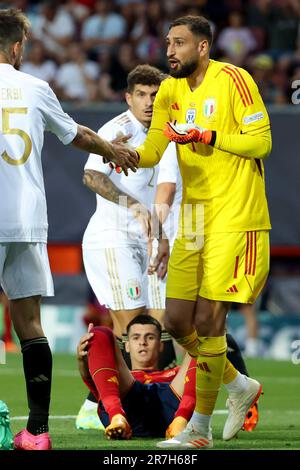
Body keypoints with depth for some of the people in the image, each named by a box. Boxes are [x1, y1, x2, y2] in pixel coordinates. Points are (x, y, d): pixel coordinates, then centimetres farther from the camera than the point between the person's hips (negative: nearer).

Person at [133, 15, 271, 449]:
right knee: (178, 322, 5)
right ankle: (240, 386, 28)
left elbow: (261, 141, -12)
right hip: (193, 217, 7)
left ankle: (200, 426, 1)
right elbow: (152, 151, 8)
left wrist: (208, 137, -21)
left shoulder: (233, 80, -9)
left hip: (234, 218, -7)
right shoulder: (171, 91, 11)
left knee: (207, 319, -10)